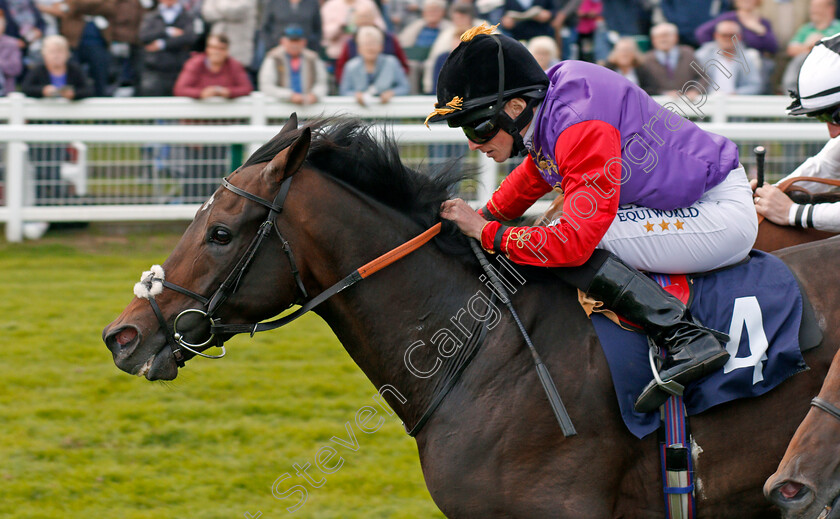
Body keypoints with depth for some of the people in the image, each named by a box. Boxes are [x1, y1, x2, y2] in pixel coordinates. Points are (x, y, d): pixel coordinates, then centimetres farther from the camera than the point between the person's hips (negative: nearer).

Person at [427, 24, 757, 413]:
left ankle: (686, 338, -25)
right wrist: (477, 219, 12)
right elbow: (531, 179, 24)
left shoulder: (583, 129, -26)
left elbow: (574, 240, -30)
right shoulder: (548, 107, 3)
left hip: (722, 215, -10)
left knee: (569, 248, -21)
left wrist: (487, 234, -20)